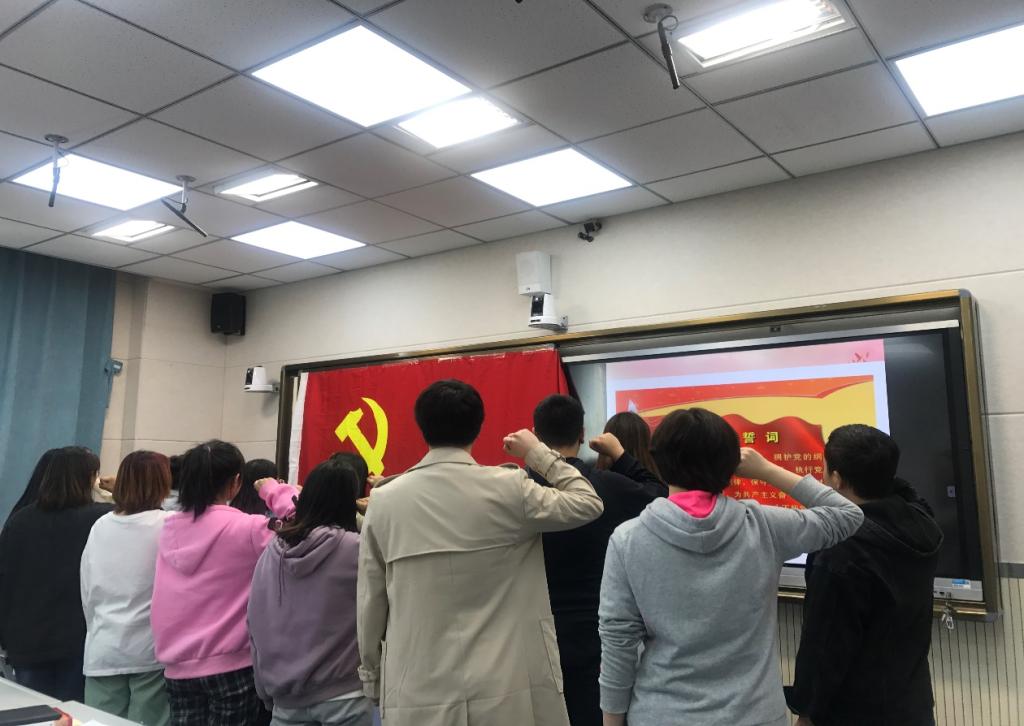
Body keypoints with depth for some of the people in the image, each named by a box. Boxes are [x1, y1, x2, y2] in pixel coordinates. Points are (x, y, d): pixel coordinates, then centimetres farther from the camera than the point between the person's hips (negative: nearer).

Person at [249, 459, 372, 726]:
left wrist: (266, 687, 15)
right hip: (342, 694, -4)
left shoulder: (272, 551, -1)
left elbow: (256, 623, 5)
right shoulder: (354, 549, -16)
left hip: (286, 696, 4)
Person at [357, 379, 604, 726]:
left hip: (419, 696, 2)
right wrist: (539, 452, 14)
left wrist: (373, 676, 16)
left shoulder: (384, 500, -3)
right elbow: (589, 503, 5)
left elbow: (370, 603, 3)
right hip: (508, 691, -1)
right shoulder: (509, 488, -9)